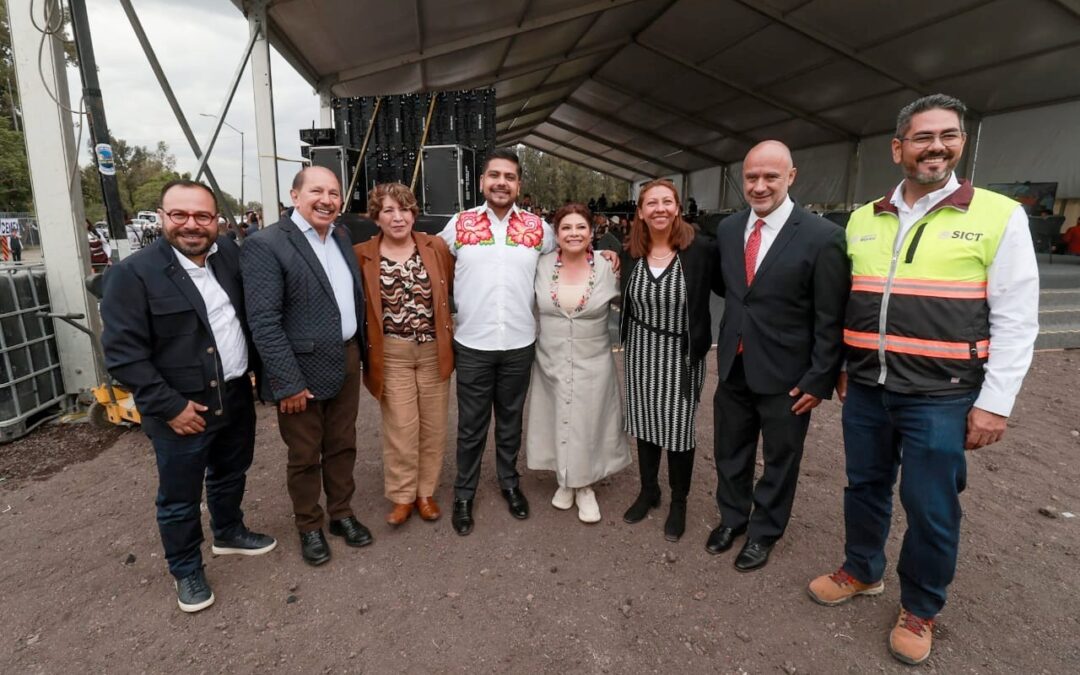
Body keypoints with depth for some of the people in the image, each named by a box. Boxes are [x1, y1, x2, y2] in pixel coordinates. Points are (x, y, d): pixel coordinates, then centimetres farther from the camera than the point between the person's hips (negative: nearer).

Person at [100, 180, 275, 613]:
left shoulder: (231, 255, 0)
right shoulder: (133, 273, -15)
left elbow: (251, 315, 10)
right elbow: (123, 352, -16)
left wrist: (256, 369, 3)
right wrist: (170, 405, -17)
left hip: (236, 397, 5)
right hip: (182, 409, -5)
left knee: (230, 475, 24)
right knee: (179, 498, 13)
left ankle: (229, 533, 48)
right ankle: (186, 571, 34)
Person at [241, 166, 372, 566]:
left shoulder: (341, 236, 7)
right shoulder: (265, 245, -14)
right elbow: (263, 321, -18)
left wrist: (360, 351, 9)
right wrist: (288, 382, -19)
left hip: (347, 361, 6)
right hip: (301, 369, -6)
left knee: (342, 445, 19)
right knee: (304, 456, 13)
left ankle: (341, 514, 39)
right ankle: (309, 527, 34)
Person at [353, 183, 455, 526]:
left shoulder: (436, 246, -2)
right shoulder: (362, 255, -5)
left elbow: (454, 288, 6)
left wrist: (451, 333, 3)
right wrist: (366, 350, -2)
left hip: (433, 350, 2)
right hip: (391, 353, -2)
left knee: (433, 425, 11)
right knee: (400, 427, 4)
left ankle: (426, 491, 29)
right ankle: (402, 496, 24)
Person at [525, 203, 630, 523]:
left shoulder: (607, 268, -9)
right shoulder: (541, 265, -6)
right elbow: (531, 303, 11)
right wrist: (549, 327, 6)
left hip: (593, 364, -1)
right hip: (551, 362, 1)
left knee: (588, 424, 9)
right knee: (557, 422, 13)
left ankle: (586, 486, 30)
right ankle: (564, 480, 36)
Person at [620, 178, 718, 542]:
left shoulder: (699, 252, -13)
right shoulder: (631, 254, -2)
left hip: (682, 355, -3)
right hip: (641, 352, 3)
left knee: (679, 428, 7)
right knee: (645, 423, 16)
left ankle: (679, 501, 30)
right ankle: (648, 490, 37)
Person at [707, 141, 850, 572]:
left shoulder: (823, 237, -14)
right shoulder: (727, 229, 1)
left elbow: (831, 319, -12)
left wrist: (820, 379, -12)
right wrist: (723, 349, 3)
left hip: (785, 374, -4)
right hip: (733, 367, 5)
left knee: (779, 460, 16)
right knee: (729, 452, 20)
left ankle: (764, 532, 38)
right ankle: (731, 518, 44)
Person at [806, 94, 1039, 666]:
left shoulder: (999, 216, -5)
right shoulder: (862, 219, 6)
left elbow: (1015, 320, -6)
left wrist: (994, 403, -10)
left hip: (941, 397, -3)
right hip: (865, 389, 4)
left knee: (931, 509, 9)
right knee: (865, 486, 18)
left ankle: (920, 608, 32)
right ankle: (861, 570, 41)